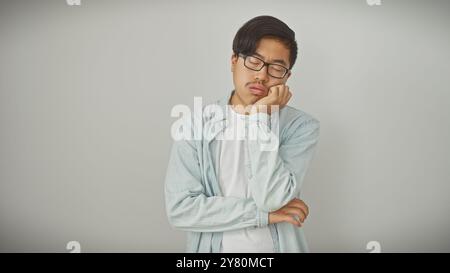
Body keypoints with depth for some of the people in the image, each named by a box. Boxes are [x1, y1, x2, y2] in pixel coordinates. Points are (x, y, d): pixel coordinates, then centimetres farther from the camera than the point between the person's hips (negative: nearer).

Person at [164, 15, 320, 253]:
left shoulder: (301, 126, -13)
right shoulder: (196, 126, -11)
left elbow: (273, 199, -24)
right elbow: (178, 209, -18)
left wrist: (260, 118, -24)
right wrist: (261, 214, -21)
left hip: (277, 247, 0)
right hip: (212, 248, 1)